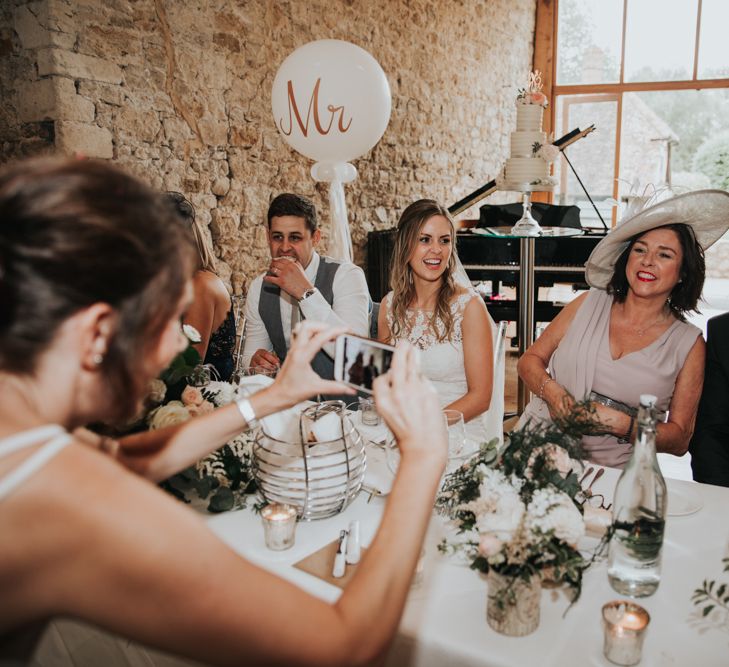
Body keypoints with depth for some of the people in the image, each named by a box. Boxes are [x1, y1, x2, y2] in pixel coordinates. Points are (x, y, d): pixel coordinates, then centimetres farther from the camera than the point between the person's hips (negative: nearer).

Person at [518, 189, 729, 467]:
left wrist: (620, 423, -12)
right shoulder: (588, 304, 6)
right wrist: (552, 393, -10)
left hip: (612, 473, -1)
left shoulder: (688, 344, 3)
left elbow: (679, 440, 4)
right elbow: (530, 360, 11)